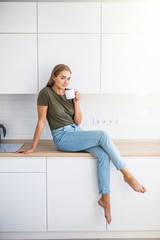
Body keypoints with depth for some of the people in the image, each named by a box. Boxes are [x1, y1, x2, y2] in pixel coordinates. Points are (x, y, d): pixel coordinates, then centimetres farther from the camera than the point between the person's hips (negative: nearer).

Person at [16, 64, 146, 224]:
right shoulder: (46, 93, -6)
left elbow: (78, 122, 7)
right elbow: (41, 121, -6)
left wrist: (76, 101, -6)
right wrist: (33, 147, -6)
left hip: (77, 132, 6)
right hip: (62, 137, -6)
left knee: (103, 155, -22)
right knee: (103, 135, -25)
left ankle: (105, 198, -13)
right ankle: (127, 175, -16)